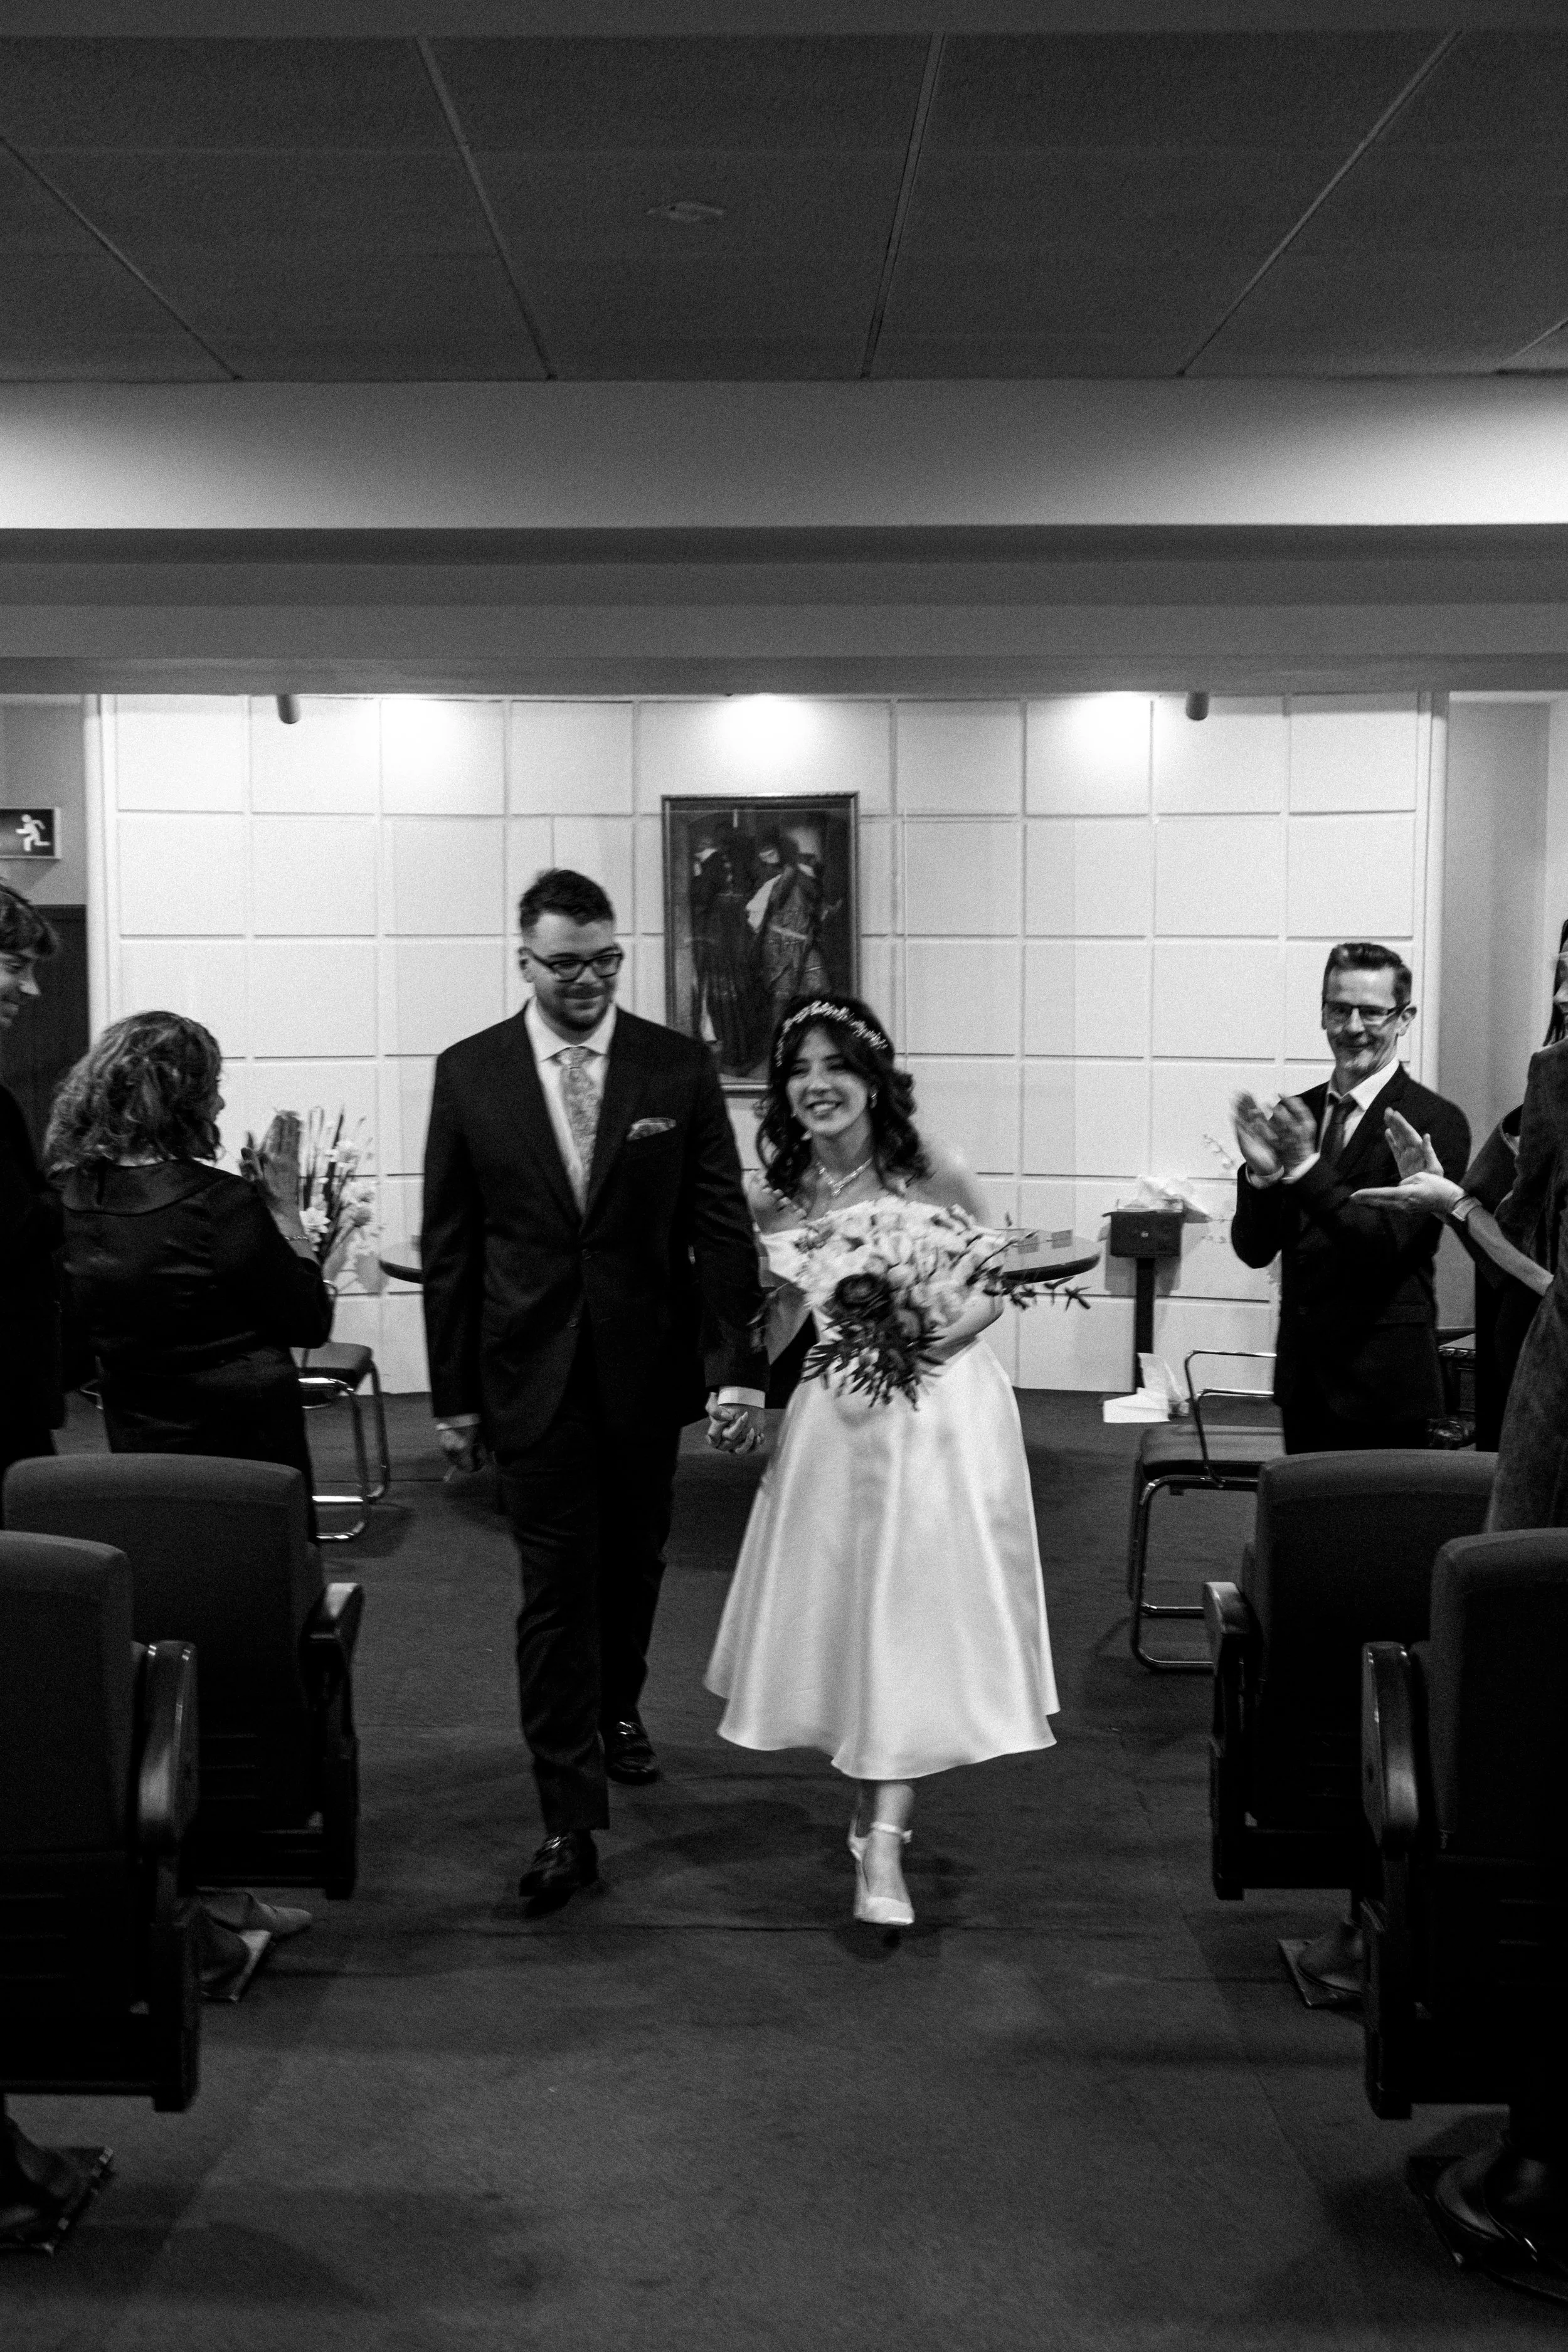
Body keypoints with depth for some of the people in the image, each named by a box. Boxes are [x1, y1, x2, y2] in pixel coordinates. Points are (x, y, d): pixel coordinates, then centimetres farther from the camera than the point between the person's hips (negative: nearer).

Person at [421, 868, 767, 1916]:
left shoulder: (680, 1067, -2)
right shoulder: (470, 1074, -2)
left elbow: (722, 1226, -3)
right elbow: (449, 1244, 1)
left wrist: (742, 1365, -10)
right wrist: (452, 1393, 0)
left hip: (647, 1368, 1)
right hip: (532, 1375, -1)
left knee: (634, 1562, 18)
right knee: (555, 1588, -2)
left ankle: (618, 1709, 46)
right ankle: (571, 1822, 3)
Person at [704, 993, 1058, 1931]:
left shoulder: (929, 1170, -10)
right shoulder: (777, 1196, 0)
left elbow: (1000, 1276, -1)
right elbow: (777, 1325, 9)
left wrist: (933, 1338, -16)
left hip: (939, 1404, -3)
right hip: (833, 1413, 4)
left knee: (914, 1611, -6)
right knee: (837, 1608, 10)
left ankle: (883, 1846, -6)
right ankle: (877, 1802, 32)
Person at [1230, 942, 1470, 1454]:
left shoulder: (1436, 1123, -10)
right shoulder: (1296, 1114, 7)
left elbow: (1386, 1244, -19)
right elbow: (1254, 1251, 2)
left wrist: (1305, 1166, -27)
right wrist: (1261, 1172, -17)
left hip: (1381, 1387, -5)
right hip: (1302, 1376, 5)